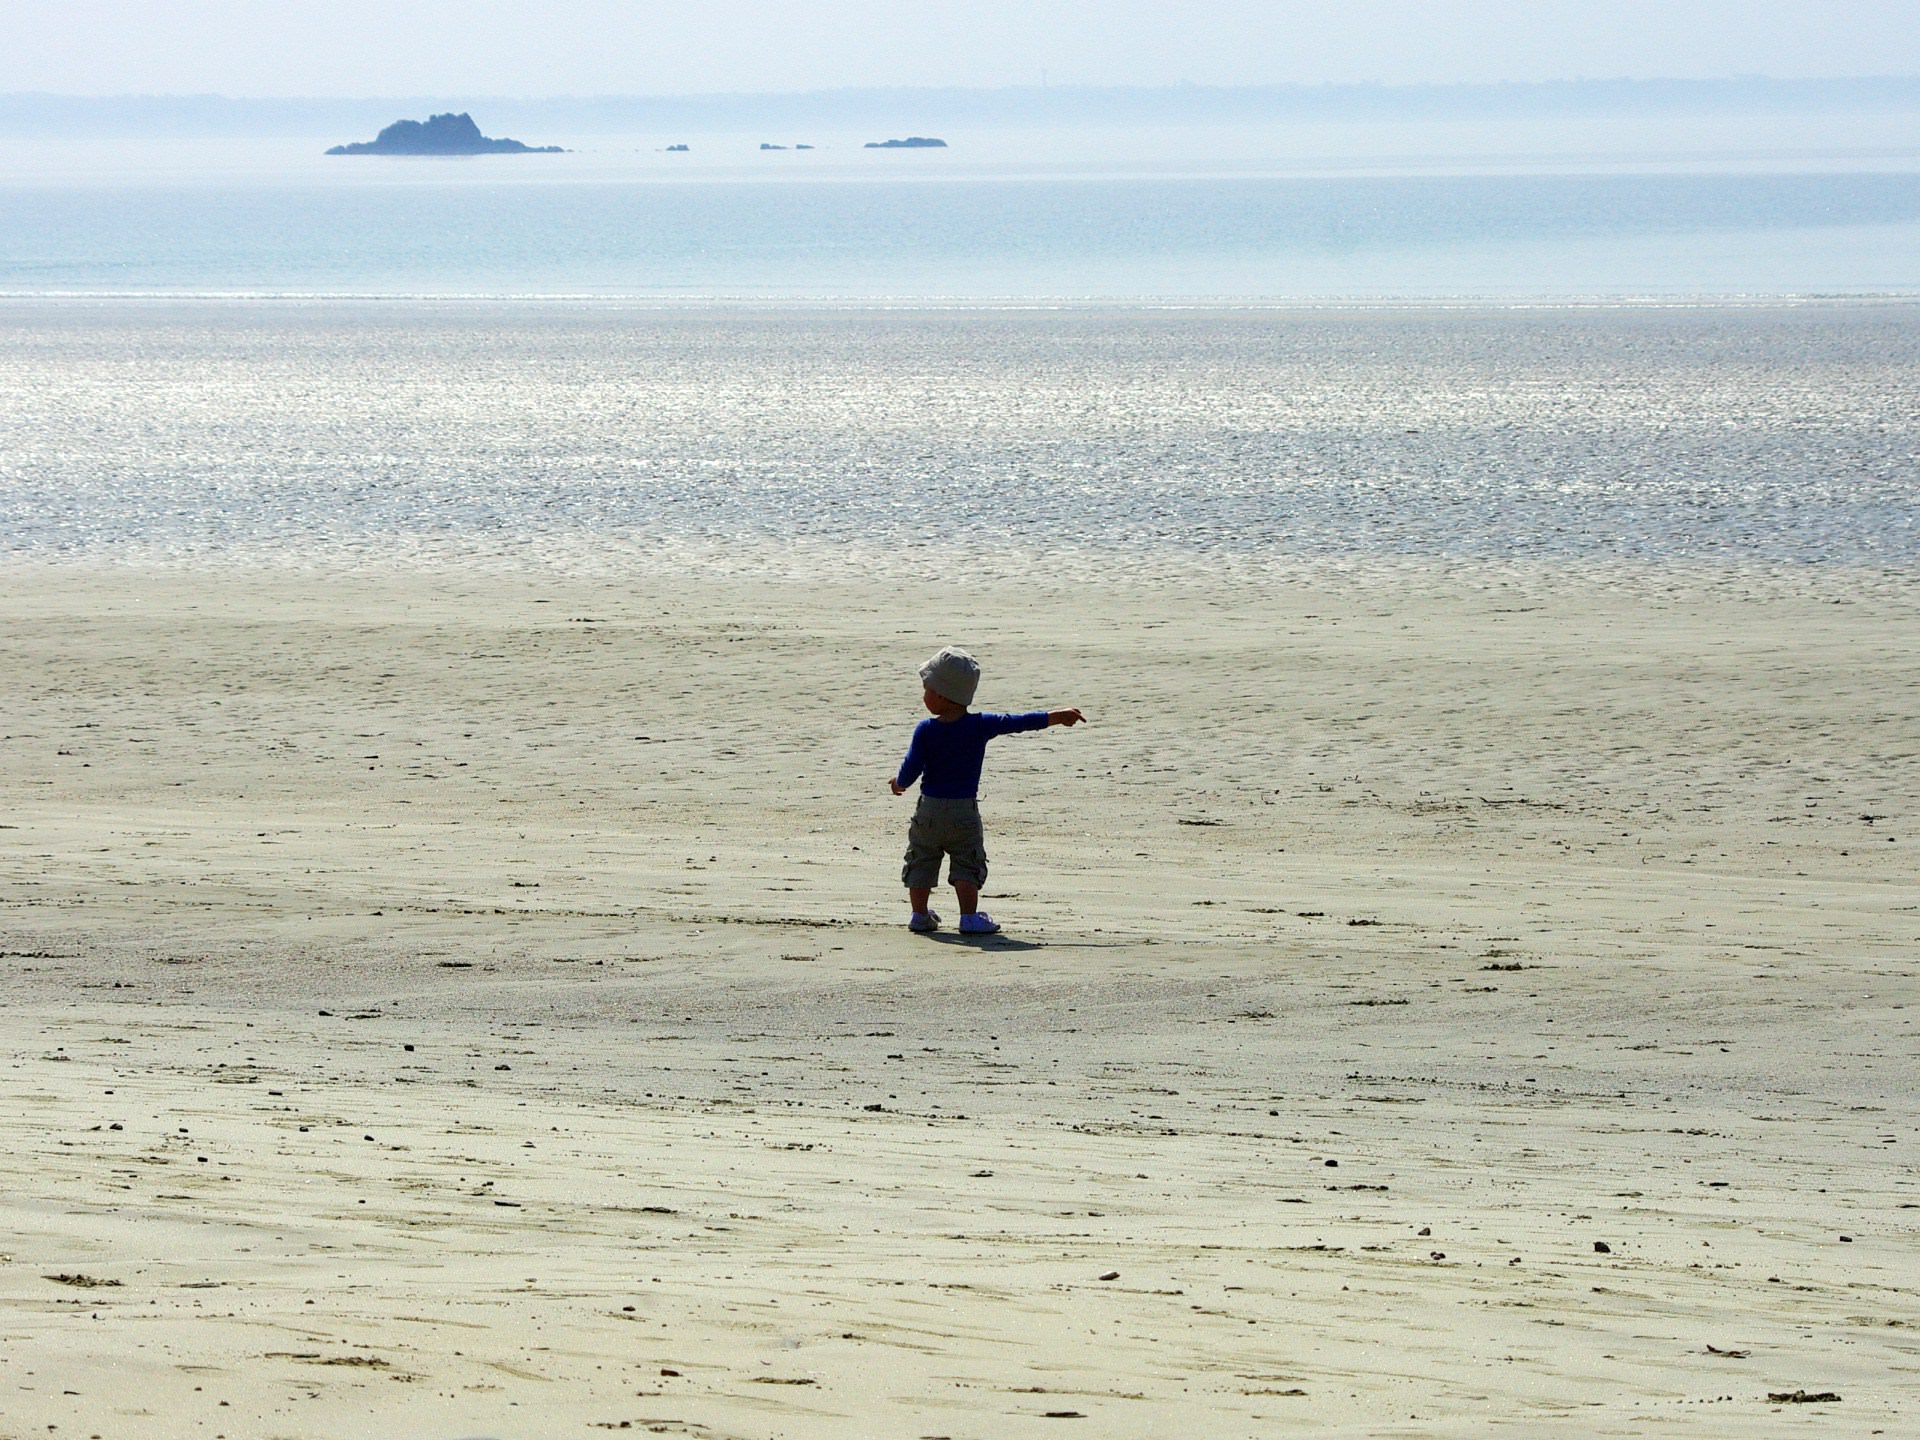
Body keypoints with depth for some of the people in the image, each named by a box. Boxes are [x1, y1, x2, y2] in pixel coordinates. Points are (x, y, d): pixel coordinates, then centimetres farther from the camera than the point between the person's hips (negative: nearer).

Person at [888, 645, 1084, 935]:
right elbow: (1019, 722, -2)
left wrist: (900, 783, 12)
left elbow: (911, 769, -11)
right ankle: (970, 917, 0)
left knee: (921, 863, 15)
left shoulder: (925, 730, -11)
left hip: (929, 809, 0)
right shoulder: (981, 726, -9)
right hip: (965, 810, 0)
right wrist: (1058, 716, 6)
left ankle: (920, 915, 19)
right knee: (966, 866, 7)